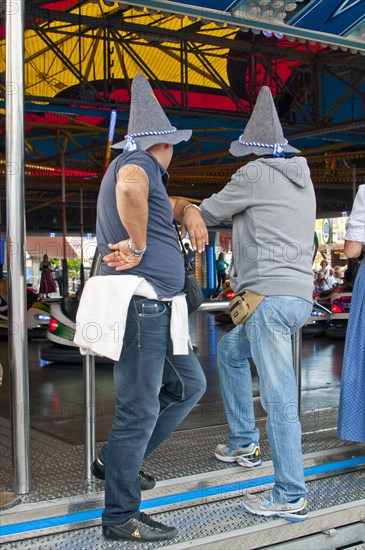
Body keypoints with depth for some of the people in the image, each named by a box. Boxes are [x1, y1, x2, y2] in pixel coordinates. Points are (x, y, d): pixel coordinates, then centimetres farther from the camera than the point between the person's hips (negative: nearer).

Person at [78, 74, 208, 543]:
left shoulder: (138, 168, 23)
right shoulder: (139, 163, -9)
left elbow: (167, 203, 34)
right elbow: (130, 188, -33)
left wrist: (190, 211, 11)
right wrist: (139, 245, -20)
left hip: (156, 309, 11)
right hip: (139, 303, -11)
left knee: (188, 386, 18)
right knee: (139, 409, -5)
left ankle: (115, 460, 25)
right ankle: (121, 518, 6)